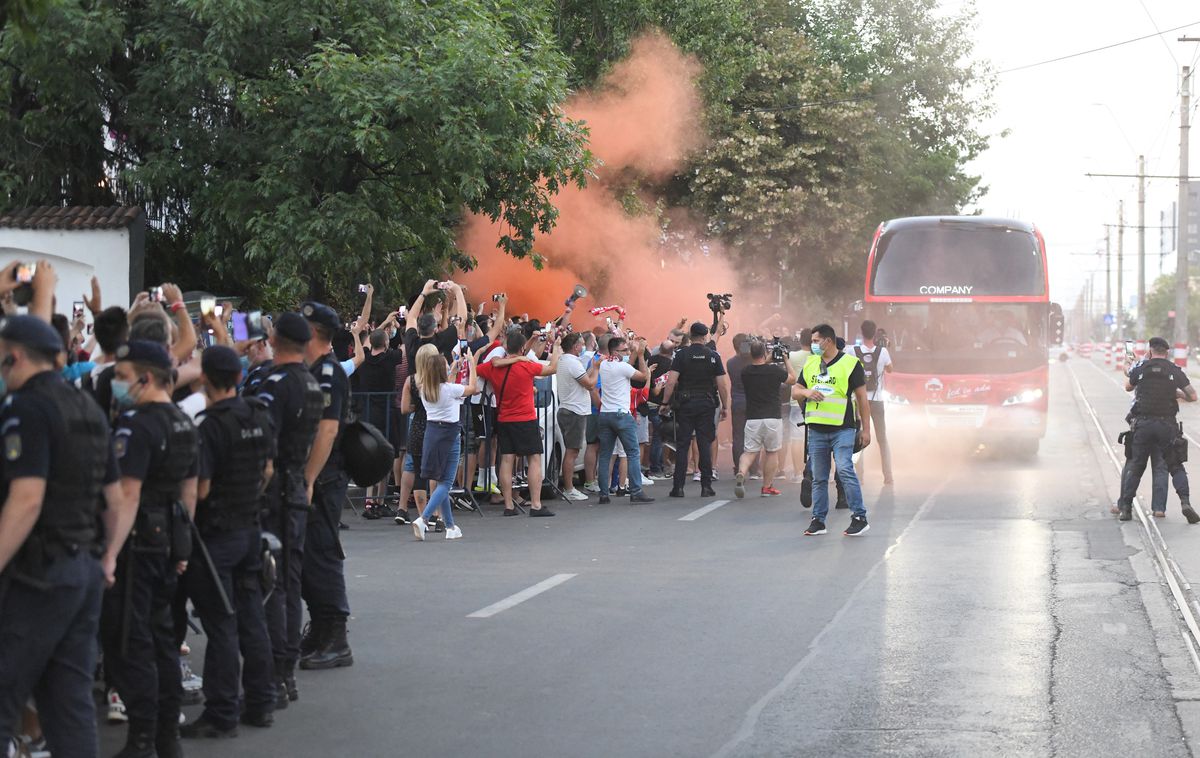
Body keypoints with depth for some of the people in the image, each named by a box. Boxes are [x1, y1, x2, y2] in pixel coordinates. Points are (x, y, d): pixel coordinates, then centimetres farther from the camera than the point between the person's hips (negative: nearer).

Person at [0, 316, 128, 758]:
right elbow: (121, 501, 19)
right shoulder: (89, 409, 15)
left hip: (38, 573, -9)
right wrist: (108, 559, 23)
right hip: (85, 572, 9)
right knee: (72, 700, 11)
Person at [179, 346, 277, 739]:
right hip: (251, 528, 7)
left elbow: (200, 489, -19)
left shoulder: (211, 426, -20)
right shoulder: (260, 416, 3)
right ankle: (260, 703, 21)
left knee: (221, 626, -2)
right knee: (252, 618, 14)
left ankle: (222, 715, 4)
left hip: (216, 533, -7)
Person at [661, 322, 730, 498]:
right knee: (705, 445, 5)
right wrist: (725, 407, 8)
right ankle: (706, 486, 3)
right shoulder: (713, 356, 1)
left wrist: (666, 402, -3)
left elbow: (671, 381, -11)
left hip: (685, 404, -1)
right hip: (707, 404, 1)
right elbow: (722, 384, 0)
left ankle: (678, 487, 1)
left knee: (682, 445, 3)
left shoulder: (681, 354, -4)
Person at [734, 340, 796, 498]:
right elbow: (792, 380, 9)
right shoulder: (774, 370, -9)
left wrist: (768, 362, 25)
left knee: (750, 452, 7)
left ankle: (741, 473, -23)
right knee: (772, 452, 13)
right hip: (773, 418, -2)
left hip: (752, 418, 2)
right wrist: (787, 361, 19)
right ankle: (767, 487, 17)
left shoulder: (745, 373, 0)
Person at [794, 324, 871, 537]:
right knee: (819, 478, 9)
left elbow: (862, 398, -1)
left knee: (845, 470, -16)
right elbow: (795, 390, 18)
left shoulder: (850, 364, -3)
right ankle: (818, 520, 16)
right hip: (816, 429, 5)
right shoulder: (810, 364, 13)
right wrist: (807, 392, -7)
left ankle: (859, 517, -9)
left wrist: (866, 429, -4)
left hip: (842, 428, -5)